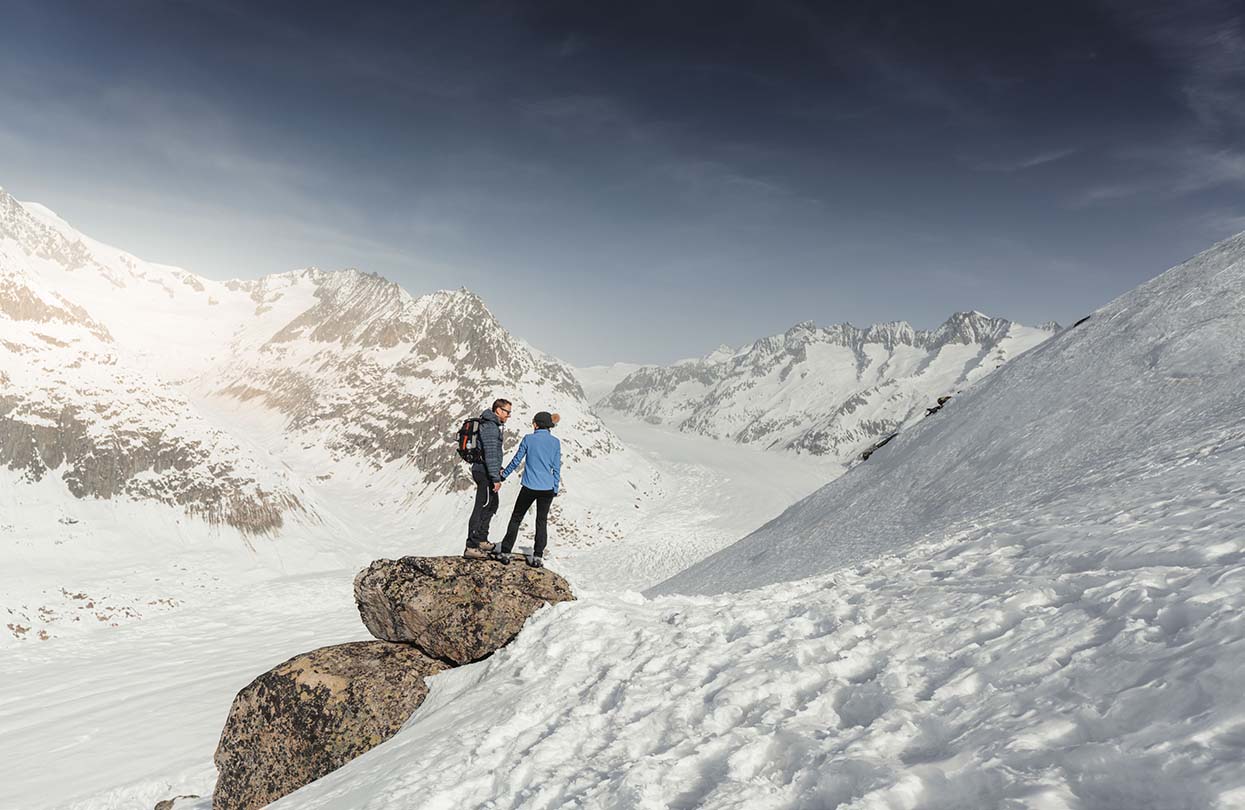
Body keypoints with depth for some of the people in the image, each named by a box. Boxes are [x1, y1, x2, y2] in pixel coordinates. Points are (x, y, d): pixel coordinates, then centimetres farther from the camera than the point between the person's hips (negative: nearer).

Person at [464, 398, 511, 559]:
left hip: (482, 471, 11)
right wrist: (496, 478, -24)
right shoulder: (490, 427, -19)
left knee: (492, 505, 21)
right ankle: (471, 547, -7)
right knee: (482, 508, -8)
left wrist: (497, 468, 28)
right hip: (485, 473, -11)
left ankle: (481, 540, 29)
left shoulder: (492, 425, 15)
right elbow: (490, 454, -24)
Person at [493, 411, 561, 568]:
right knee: (542, 521, 11)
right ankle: (538, 556, 8)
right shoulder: (555, 442, 0)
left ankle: (505, 553, 12)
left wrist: (504, 474, 18)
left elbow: (516, 461, 2)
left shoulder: (528, 439, -5)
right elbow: (556, 468, 3)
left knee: (516, 518, 11)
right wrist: (555, 489, 12)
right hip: (547, 488, 2)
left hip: (529, 487, -1)